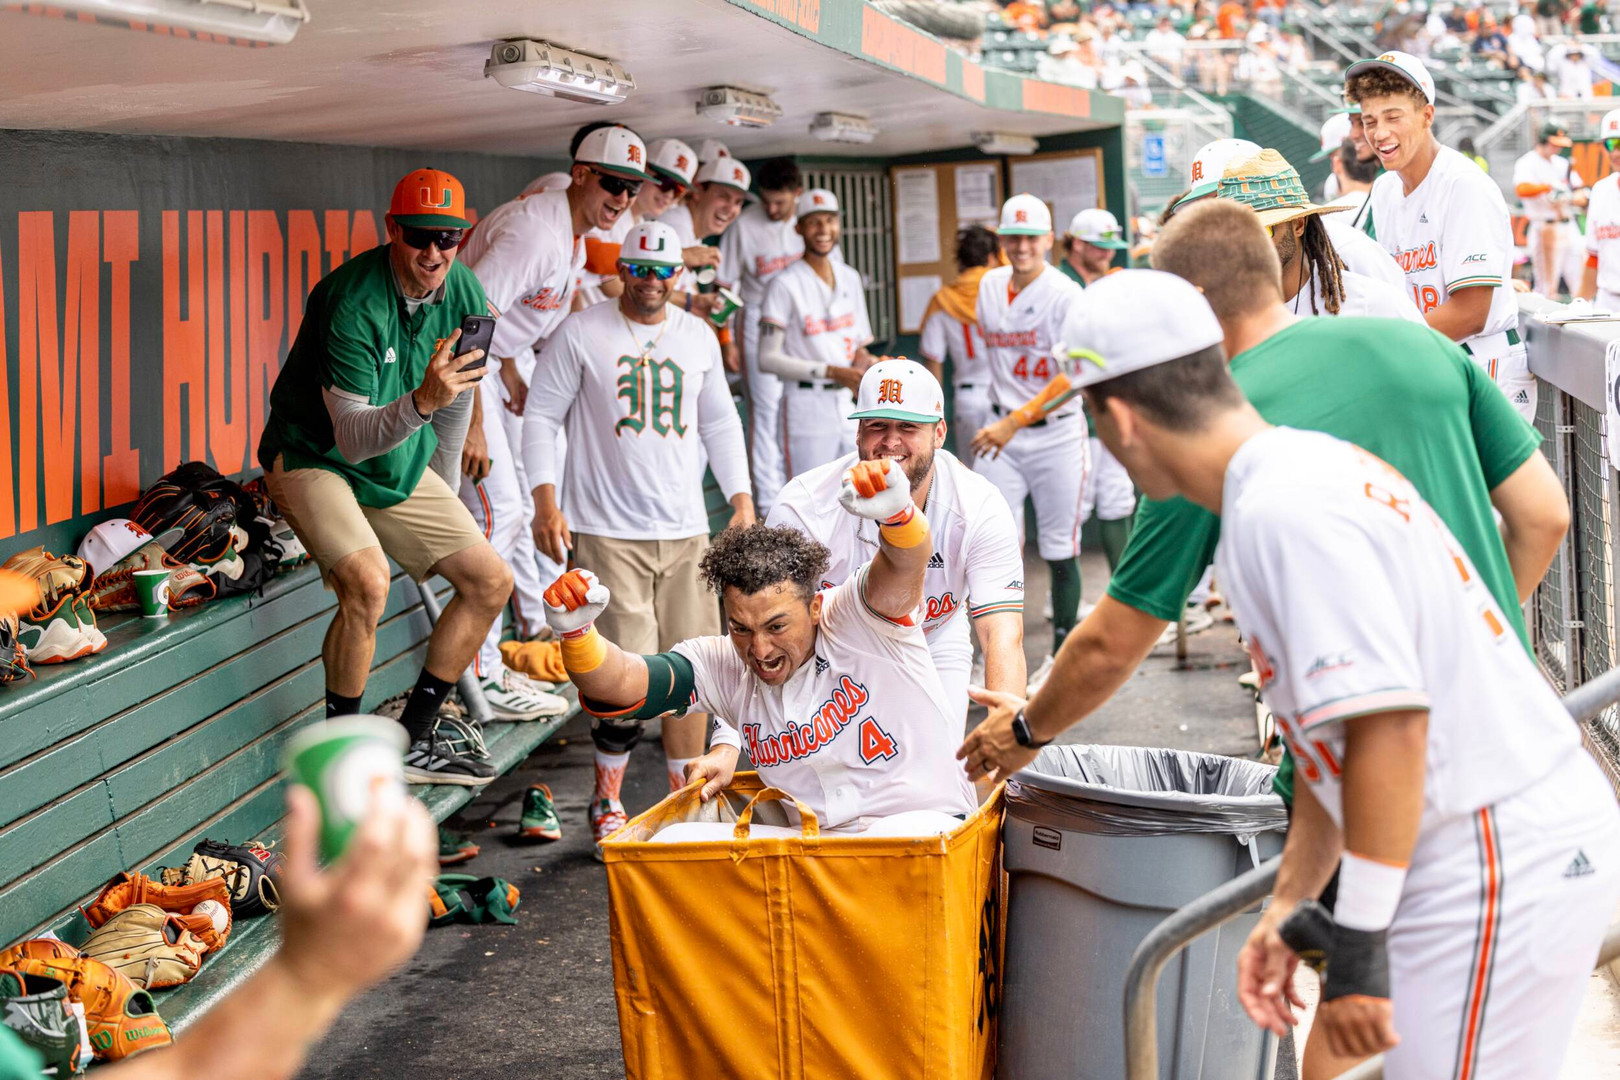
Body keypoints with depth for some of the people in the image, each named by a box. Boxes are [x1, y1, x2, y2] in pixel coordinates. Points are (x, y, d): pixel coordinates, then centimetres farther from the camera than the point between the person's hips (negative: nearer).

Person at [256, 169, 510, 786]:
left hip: (400, 466, 8)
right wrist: (420, 401, -50)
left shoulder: (464, 294, -5)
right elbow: (352, 435, -32)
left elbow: (458, 397, 12)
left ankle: (414, 743, 12)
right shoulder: (355, 301, -28)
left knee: (491, 582, 2)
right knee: (367, 583, -31)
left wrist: (442, 495, 20)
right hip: (314, 457, -7)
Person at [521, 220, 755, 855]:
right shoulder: (580, 334, -1)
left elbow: (720, 422, 22)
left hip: (686, 531, 5)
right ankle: (607, 796, 8)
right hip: (606, 531, -4)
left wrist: (741, 500, 12)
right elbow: (540, 417, 0)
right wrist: (546, 501, -10)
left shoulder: (698, 337, 13)